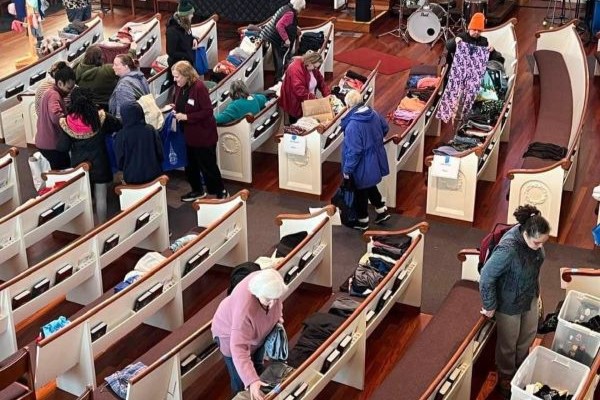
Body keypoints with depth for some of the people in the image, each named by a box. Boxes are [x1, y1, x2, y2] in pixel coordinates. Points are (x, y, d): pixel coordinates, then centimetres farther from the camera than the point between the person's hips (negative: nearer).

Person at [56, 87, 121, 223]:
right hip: (99, 163, 0)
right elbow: (118, 126, 2)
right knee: (101, 197, 11)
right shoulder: (101, 117, -15)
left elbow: (62, 147, -9)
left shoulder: (67, 123, -16)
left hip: (79, 165, 1)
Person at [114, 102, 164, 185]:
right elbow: (160, 152, -1)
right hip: (153, 174, 2)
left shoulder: (121, 135, -12)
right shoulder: (150, 130, -8)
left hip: (132, 178, -2)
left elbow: (119, 160, -4)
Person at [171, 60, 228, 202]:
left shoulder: (199, 87, -22)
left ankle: (221, 192, 17)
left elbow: (208, 111, -23)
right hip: (188, 133, 8)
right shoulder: (179, 87, 1)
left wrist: (187, 117, -25)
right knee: (190, 164, 17)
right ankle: (197, 190, 34)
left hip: (203, 134, -8)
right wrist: (175, 111, -4)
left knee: (208, 165, 2)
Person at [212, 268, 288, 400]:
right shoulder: (245, 309, -49)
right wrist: (251, 381, -57)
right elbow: (239, 349, -49)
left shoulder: (270, 284, -32)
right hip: (230, 334, -6)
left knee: (257, 368, 27)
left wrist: (278, 317, -5)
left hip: (257, 330, 6)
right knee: (241, 381, 7)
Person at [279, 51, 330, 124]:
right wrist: (314, 98, -30)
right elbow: (300, 91, -33)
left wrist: (328, 95, -9)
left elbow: (321, 82, 6)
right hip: (296, 105, -8)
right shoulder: (295, 69, -27)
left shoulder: (312, 68, 1)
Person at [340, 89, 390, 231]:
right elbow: (385, 128, 12)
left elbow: (353, 151, -28)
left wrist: (347, 170, -16)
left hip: (362, 166, -7)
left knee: (360, 192, 14)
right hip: (375, 160, 7)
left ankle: (362, 221, 31)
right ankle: (382, 211, 37)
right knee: (370, 186, 29)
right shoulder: (373, 114, -7)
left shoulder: (353, 125, -31)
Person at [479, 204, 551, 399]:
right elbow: (486, 277, -32)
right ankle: (506, 379, 42)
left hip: (530, 297, 7)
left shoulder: (533, 237, -16)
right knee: (508, 343, 17)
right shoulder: (508, 249, -40)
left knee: (528, 335, 27)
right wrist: (489, 306, -21)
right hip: (510, 303, -7)